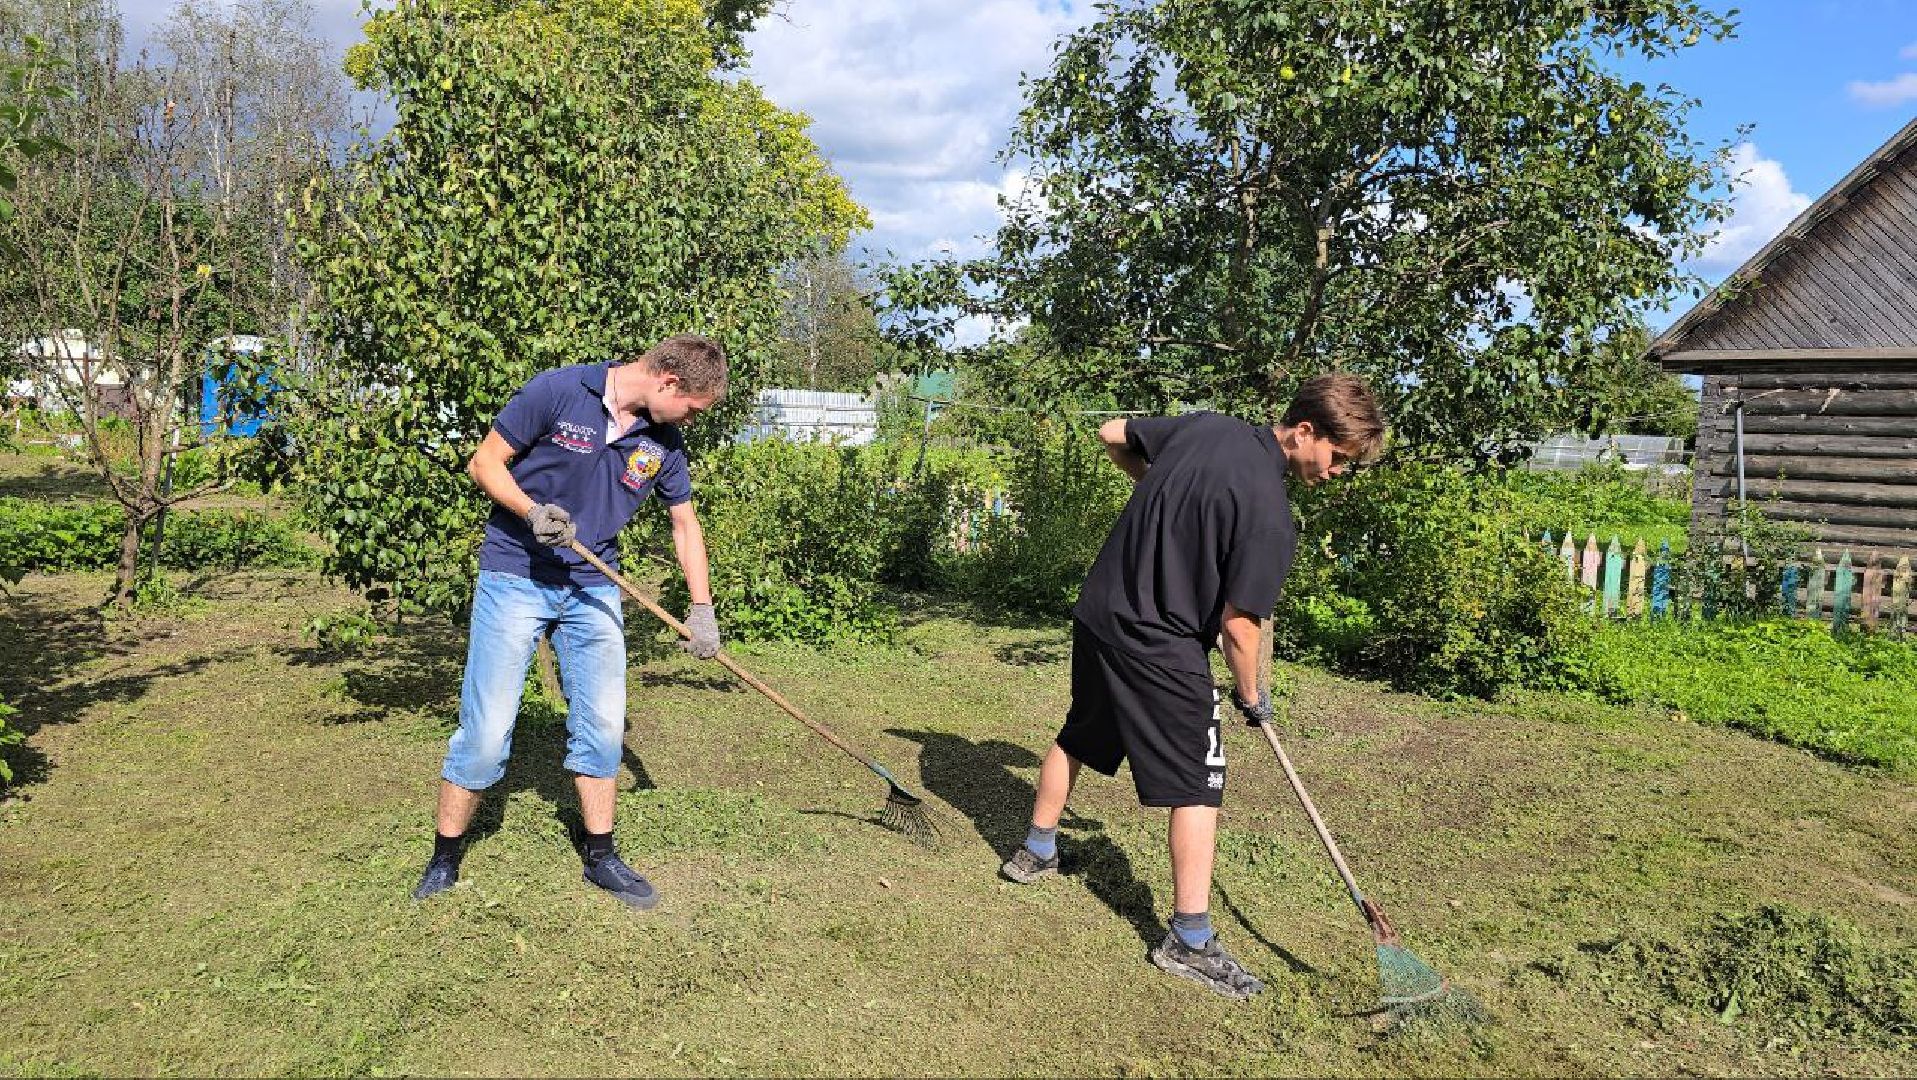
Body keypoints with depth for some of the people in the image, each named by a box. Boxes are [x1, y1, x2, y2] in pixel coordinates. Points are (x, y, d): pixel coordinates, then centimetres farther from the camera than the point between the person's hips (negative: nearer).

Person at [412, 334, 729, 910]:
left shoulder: (663, 440, 1)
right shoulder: (556, 392, -15)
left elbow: (685, 524, 11)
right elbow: (484, 463, -8)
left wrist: (702, 609, 6)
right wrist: (533, 511, -25)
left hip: (593, 588, 5)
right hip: (515, 578, -5)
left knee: (603, 723, 5)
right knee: (486, 729, -3)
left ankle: (599, 856, 21)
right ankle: (444, 861, 16)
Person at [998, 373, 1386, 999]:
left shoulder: (1206, 425, 1)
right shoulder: (1269, 513, -20)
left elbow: (1113, 435, 14)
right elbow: (1238, 622, -15)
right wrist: (1252, 697, 1)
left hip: (1097, 612, 8)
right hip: (1163, 647, -8)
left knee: (1077, 737, 25)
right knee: (1200, 784, 2)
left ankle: (1035, 853, 43)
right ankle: (1189, 941, 6)